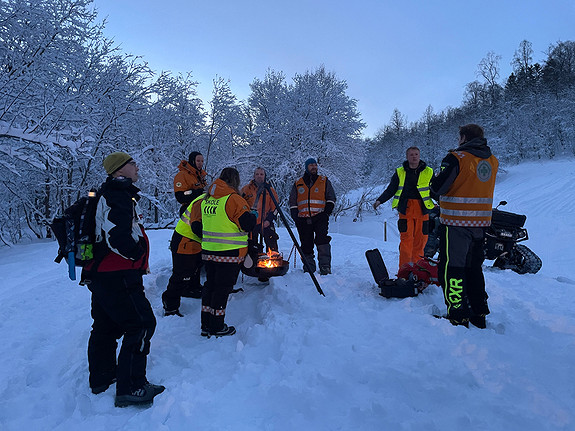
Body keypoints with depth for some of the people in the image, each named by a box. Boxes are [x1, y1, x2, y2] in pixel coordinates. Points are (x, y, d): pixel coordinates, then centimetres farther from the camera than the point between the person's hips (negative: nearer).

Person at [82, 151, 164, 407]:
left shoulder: (107, 195, 17)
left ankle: (101, 379, 34)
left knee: (106, 327, 20)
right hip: (119, 276, -11)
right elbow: (118, 237, -27)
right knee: (141, 324, -5)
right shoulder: (119, 195, -16)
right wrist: (139, 255, -12)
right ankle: (130, 388, 0)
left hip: (99, 274, 11)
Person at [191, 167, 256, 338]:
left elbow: (196, 226, 12)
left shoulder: (205, 199, 9)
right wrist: (253, 216, 2)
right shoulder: (233, 199, -14)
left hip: (208, 251, 7)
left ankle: (206, 325, 24)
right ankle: (217, 327, 11)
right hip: (229, 253, -7)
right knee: (223, 288, 2)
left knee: (210, 285, 16)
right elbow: (248, 224, -18)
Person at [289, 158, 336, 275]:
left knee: (322, 240, -18)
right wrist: (295, 217, 5)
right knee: (306, 245, 3)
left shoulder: (324, 181, 13)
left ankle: (325, 267, -16)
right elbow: (292, 202, 18)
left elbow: (331, 198, 13)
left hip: (320, 217, -2)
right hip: (303, 219, 2)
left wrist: (327, 212, -2)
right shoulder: (298, 184, 17)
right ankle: (309, 269, 13)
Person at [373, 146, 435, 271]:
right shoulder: (400, 172, 10)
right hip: (405, 209, -1)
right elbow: (390, 190, 11)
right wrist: (379, 200, -2)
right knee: (406, 238, -7)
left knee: (420, 240, 2)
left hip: (422, 210, 1)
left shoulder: (428, 172, 10)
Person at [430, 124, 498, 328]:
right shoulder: (493, 161, 8)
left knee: (451, 267, 1)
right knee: (474, 267, 18)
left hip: (456, 223, -7)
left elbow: (438, 187, -13)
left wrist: (435, 180, 9)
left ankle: (458, 316, 2)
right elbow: (478, 188, 14)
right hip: (481, 223, 7)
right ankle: (479, 313, 26)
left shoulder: (456, 158, -13)